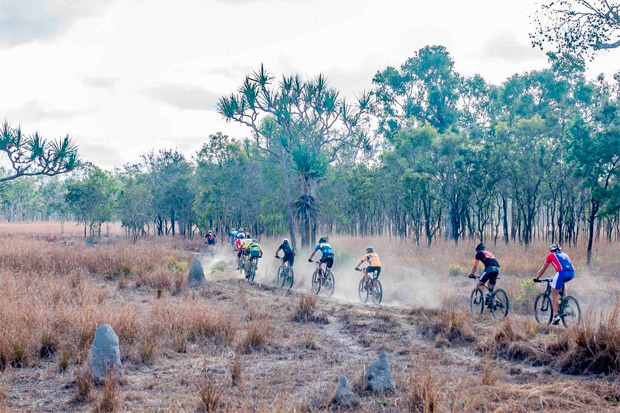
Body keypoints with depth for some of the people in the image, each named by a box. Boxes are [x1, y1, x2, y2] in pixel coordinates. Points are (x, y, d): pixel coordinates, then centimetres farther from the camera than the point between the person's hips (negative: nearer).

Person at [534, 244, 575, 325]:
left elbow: (543, 269, 28)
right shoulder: (564, 255, 35)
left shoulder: (551, 255, 22)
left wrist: (536, 278, 41)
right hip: (572, 273, 5)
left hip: (562, 273, -5)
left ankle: (556, 315, -5)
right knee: (561, 282, 38)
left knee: (554, 295, 6)